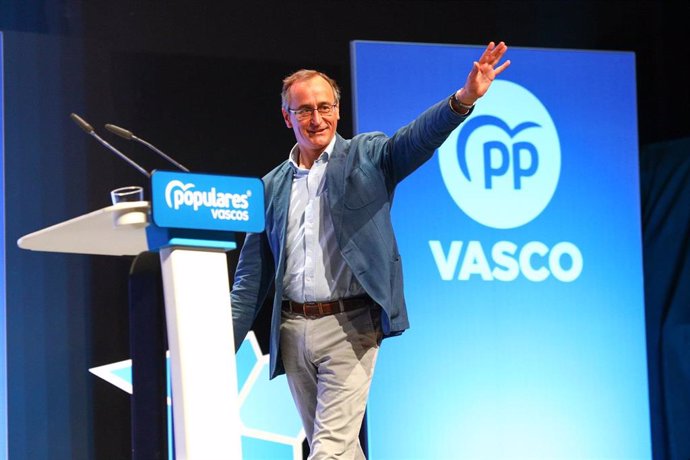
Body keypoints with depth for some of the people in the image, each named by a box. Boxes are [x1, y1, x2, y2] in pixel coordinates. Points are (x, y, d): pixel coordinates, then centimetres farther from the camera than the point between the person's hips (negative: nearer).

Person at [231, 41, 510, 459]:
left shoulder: (366, 157, 3)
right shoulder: (272, 187, 12)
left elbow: (418, 138, -16)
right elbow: (251, 276, 13)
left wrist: (465, 99, -35)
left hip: (349, 329, -4)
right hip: (293, 331, 4)